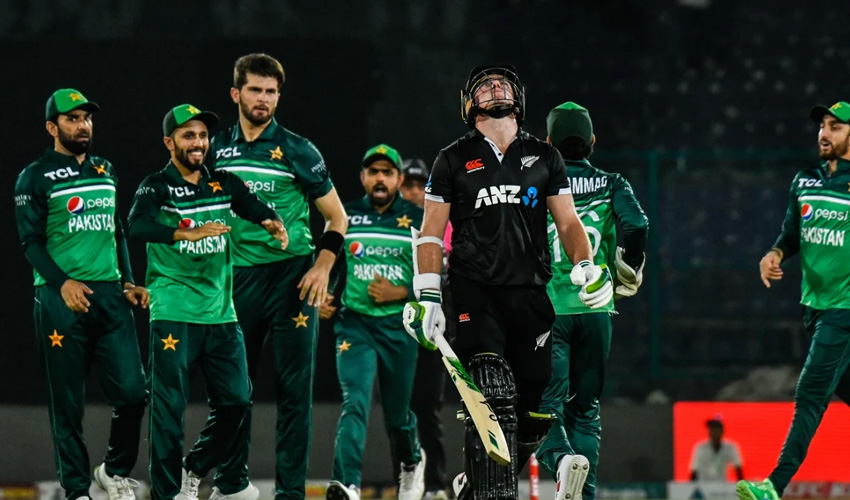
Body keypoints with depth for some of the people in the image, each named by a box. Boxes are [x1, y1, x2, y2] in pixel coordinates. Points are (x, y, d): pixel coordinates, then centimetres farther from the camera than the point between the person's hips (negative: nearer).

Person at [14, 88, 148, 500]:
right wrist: (62, 282, -20)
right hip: (61, 299, -5)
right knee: (68, 403, -1)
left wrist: (128, 282, 13)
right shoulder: (36, 177, -1)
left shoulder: (105, 171, 17)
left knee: (132, 392, -4)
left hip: (110, 295, 5)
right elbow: (31, 240, -7)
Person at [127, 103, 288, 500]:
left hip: (221, 313, 5)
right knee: (169, 407, -6)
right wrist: (187, 233, -38)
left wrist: (274, 224, -23)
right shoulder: (156, 187, -4)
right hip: (174, 314, -5)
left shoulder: (224, 184, 12)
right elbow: (138, 226, -23)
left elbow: (258, 210, 2)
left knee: (236, 400, 4)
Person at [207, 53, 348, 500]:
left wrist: (323, 266, -10)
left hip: (291, 276, -3)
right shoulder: (218, 149, 8)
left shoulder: (296, 150, 0)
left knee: (294, 388, -4)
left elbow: (336, 216, 4)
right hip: (237, 278, 3)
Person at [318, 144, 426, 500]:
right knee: (354, 404, -19)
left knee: (397, 413, 12)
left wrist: (400, 293, -12)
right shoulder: (344, 217, 7)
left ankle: (412, 461, 44)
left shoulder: (418, 220, 2)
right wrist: (323, 298, 1)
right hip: (354, 323, 0)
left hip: (398, 326, 0)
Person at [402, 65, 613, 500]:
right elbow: (431, 233, 7)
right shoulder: (454, 160, 8)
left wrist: (586, 267, -5)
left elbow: (567, 222, 14)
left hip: (530, 294, 3)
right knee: (492, 398, -20)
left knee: (534, 412, -1)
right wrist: (426, 294, -3)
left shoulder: (544, 157, 15)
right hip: (475, 292, -3)